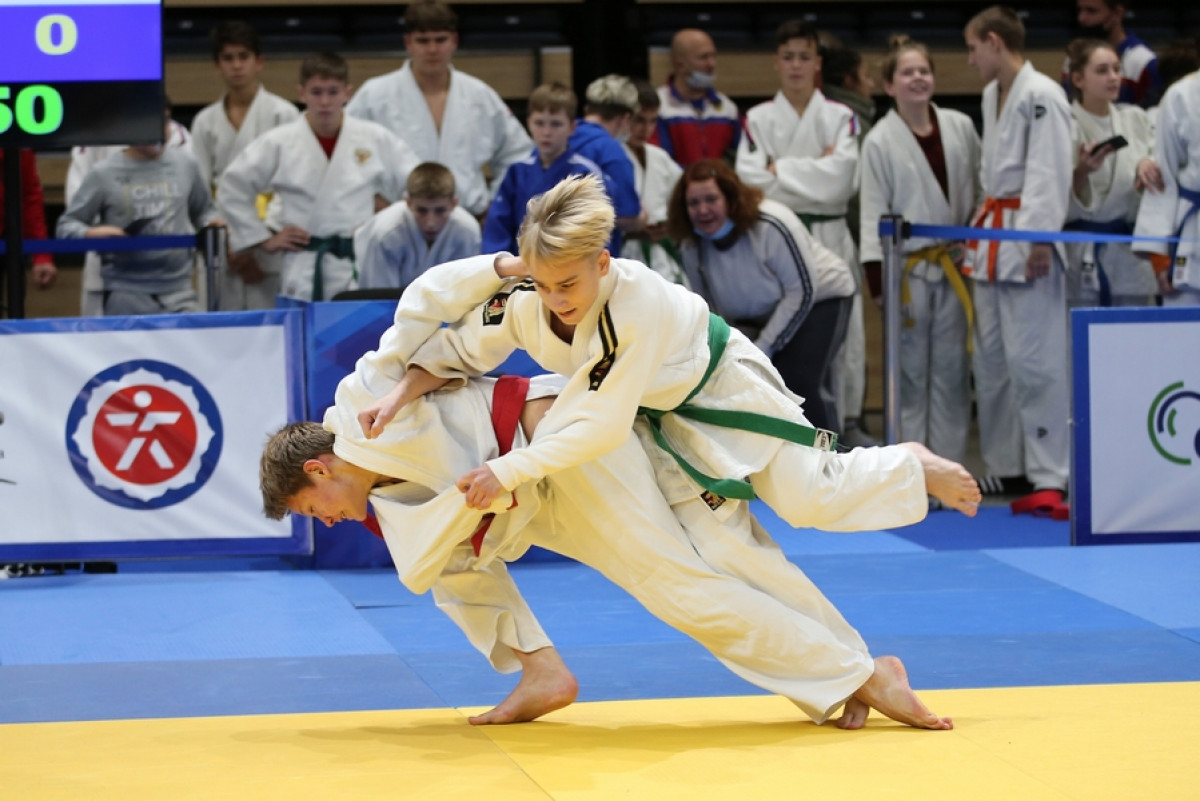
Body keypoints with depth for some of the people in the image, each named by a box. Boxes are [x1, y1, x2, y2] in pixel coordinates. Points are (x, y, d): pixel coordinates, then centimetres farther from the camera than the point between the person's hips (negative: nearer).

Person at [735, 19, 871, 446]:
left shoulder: (840, 118, 5)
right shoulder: (758, 120, 5)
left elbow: (841, 179, -10)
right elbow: (750, 181, -9)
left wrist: (780, 170, -10)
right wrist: (814, 173, -10)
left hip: (830, 237, 1)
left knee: (844, 331, 0)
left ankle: (849, 422, 10)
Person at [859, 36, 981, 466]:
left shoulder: (960, 128, 5)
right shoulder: (879, 142, -3)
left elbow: (980, 193, 13)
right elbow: (873, 214, -5)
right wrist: (878, 282, -11)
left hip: (954, 266, 3)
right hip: (908, 270, -3)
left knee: (951, 371, 5)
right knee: (910, 374, 0)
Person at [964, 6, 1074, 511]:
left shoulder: (1040, 96, -14)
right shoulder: (992, 95, 15)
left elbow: (1048, 174, -19)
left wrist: (1040, 242, -23)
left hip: (1026, 243, -10)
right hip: (990, 240, 10)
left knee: (1033, 360, -11)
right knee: (990, 359, 13)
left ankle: (1049, 478, -10)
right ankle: (1006, 467, 21)